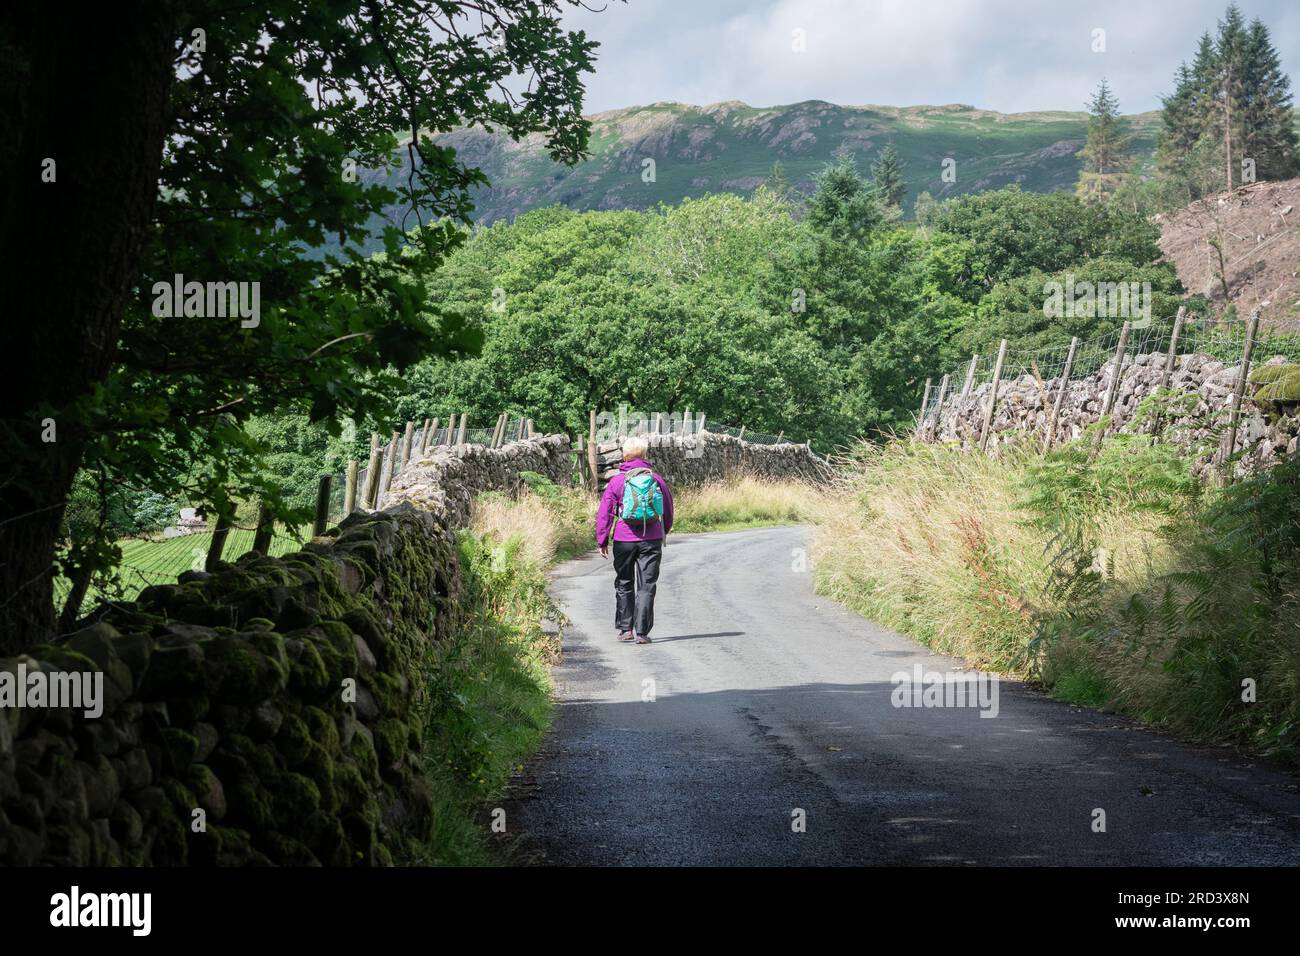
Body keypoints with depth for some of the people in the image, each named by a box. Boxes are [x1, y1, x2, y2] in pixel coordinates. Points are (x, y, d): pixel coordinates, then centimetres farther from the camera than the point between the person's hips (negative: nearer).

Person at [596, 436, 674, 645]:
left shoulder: (617, 481, -3)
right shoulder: (657, 480, 4)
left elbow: (604, 513, -3)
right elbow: (668, 511, 15)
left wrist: (602, 541, 4)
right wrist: (663, 533, 30)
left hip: (624, 541, -1)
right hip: (652, 540, 1)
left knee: (624, 585, 13)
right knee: (646, 586, 2)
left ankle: (625, 629, 15)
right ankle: (642, 632, -3)